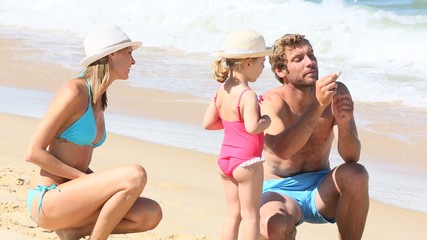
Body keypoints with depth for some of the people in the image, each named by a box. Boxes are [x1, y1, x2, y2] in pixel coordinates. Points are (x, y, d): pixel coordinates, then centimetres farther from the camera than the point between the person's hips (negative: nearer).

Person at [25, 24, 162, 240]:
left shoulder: (99, 99, 14)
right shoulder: (74, 92, -13)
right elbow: (34, 153, -16)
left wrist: (102, 186, 3)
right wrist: (85, 179, -16)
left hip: (70, 195, 8)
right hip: (46, 201, -8)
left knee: (151, 215, -8)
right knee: (136, 175, -26)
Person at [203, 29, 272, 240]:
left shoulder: (221, 91, 4)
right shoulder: (247, 95, -20)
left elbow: (208, 123, 10)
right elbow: (252, 127, -33)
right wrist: (266, 121, -14)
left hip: (224, 159, 8)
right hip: (246, 161, -8)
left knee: (233, 213, 15)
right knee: (250, 215, 2)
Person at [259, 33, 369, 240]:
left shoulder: (336, 92, -6)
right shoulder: (270, 103, -14)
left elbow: (351, 158, -14)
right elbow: (283, 150, -35)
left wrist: (344, 124, -35)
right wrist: (318, 105, -41)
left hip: (320, 188, 3)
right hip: (280, 192, -3)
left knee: (356, 174, -29)